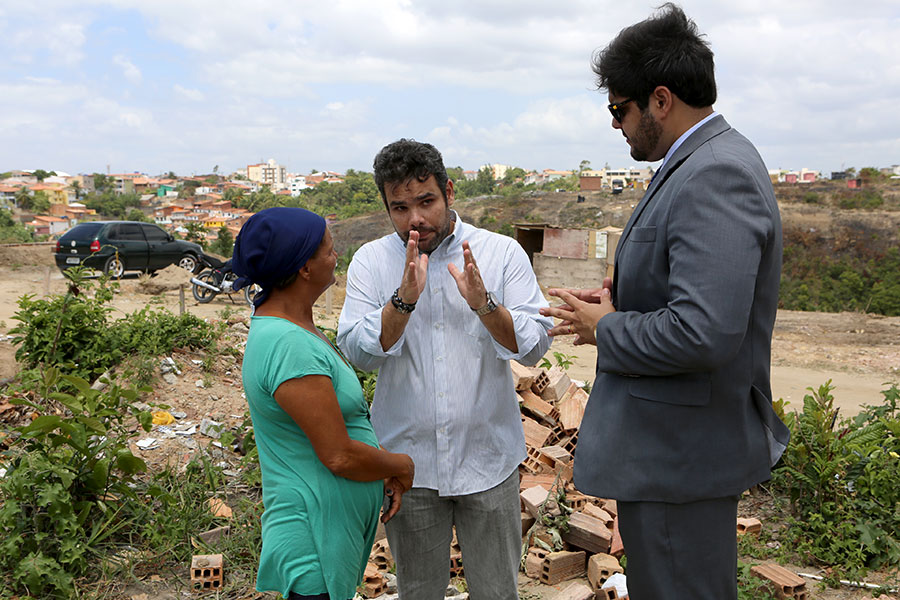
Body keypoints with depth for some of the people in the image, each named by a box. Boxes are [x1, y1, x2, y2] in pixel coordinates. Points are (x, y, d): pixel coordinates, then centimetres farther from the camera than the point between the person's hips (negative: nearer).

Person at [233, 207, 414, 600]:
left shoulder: (288, 326, 6)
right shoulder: (290, 347, -27)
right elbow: (339, 456, -25)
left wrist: (385, 471, 5)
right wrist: (400, 466, -7)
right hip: (317, 534, -10)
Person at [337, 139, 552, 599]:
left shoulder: (503, 253, -4)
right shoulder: (370, 261, -1)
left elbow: (535, 346, -9)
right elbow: (358, 353, -10)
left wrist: (483, 303, -25)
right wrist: (404, 299, -24)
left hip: (488, 458, 0)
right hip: (408, 461, 1)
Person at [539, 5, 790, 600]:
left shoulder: (717, 177, -23)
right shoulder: (711, 161, 10)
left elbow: (703, 333, -32)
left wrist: (606, 329, -15)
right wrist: (621, 300, 5)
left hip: (681, 456, -11)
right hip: (670, 442, 11)